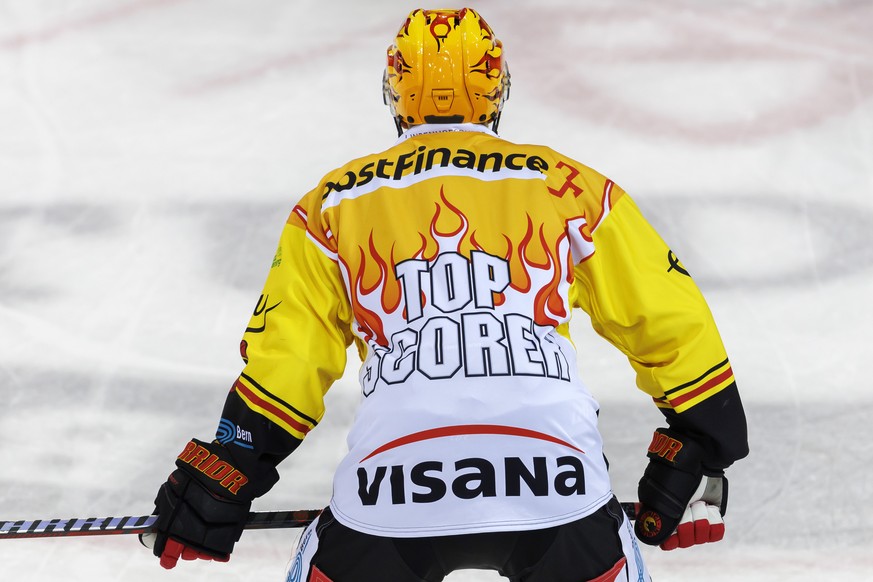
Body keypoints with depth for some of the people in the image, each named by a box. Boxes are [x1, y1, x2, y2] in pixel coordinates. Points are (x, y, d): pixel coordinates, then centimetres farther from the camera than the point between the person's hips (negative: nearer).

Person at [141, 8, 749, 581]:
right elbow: (670, 321, 17)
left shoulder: (335, 204, 18)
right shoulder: (571, 188, 17)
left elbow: (281, 360, 15)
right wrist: (699, 451, 27)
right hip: (555, 487, 0)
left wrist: (211, 490, 23)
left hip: (391, 494, 0)